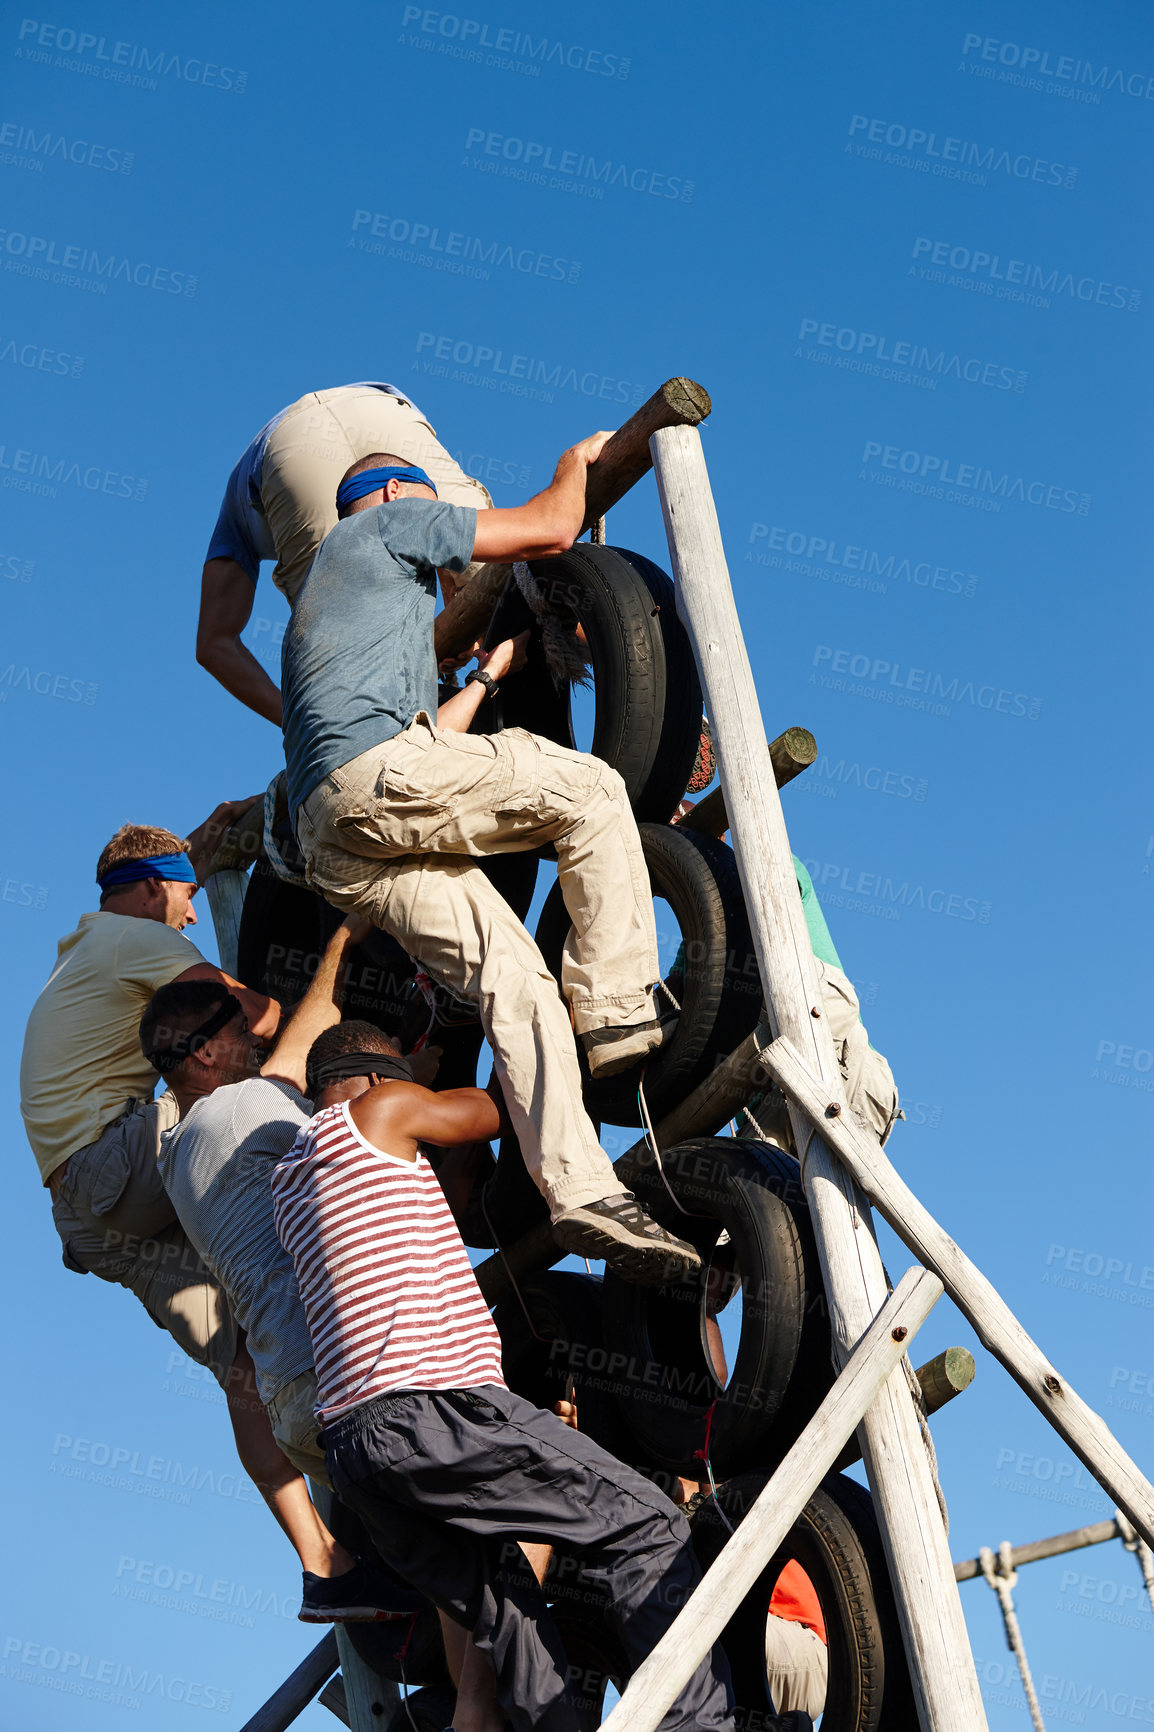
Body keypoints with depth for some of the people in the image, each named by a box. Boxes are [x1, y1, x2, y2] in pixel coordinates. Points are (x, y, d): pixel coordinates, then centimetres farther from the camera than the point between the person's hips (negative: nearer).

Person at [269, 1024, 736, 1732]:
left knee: (512, 1620, 13)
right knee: (648, 1525, -3)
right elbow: (505, 1108, 16)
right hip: (435, 1408, -9)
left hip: (352, 1447, 9)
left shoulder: (288, 1180, 26)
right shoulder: (378, 1108, 3)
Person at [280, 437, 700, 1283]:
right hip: (373, 774, -8)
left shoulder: (322, 606, 40)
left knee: (511, 978, -2)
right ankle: (621, 1016, -7)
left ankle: (580, 1191, -12)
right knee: (591, 792, -2)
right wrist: (578, 459, 30)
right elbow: (550, 529, 10)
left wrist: (489, 675, 47)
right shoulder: (388, 522, 15)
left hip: (336, 850, 8)